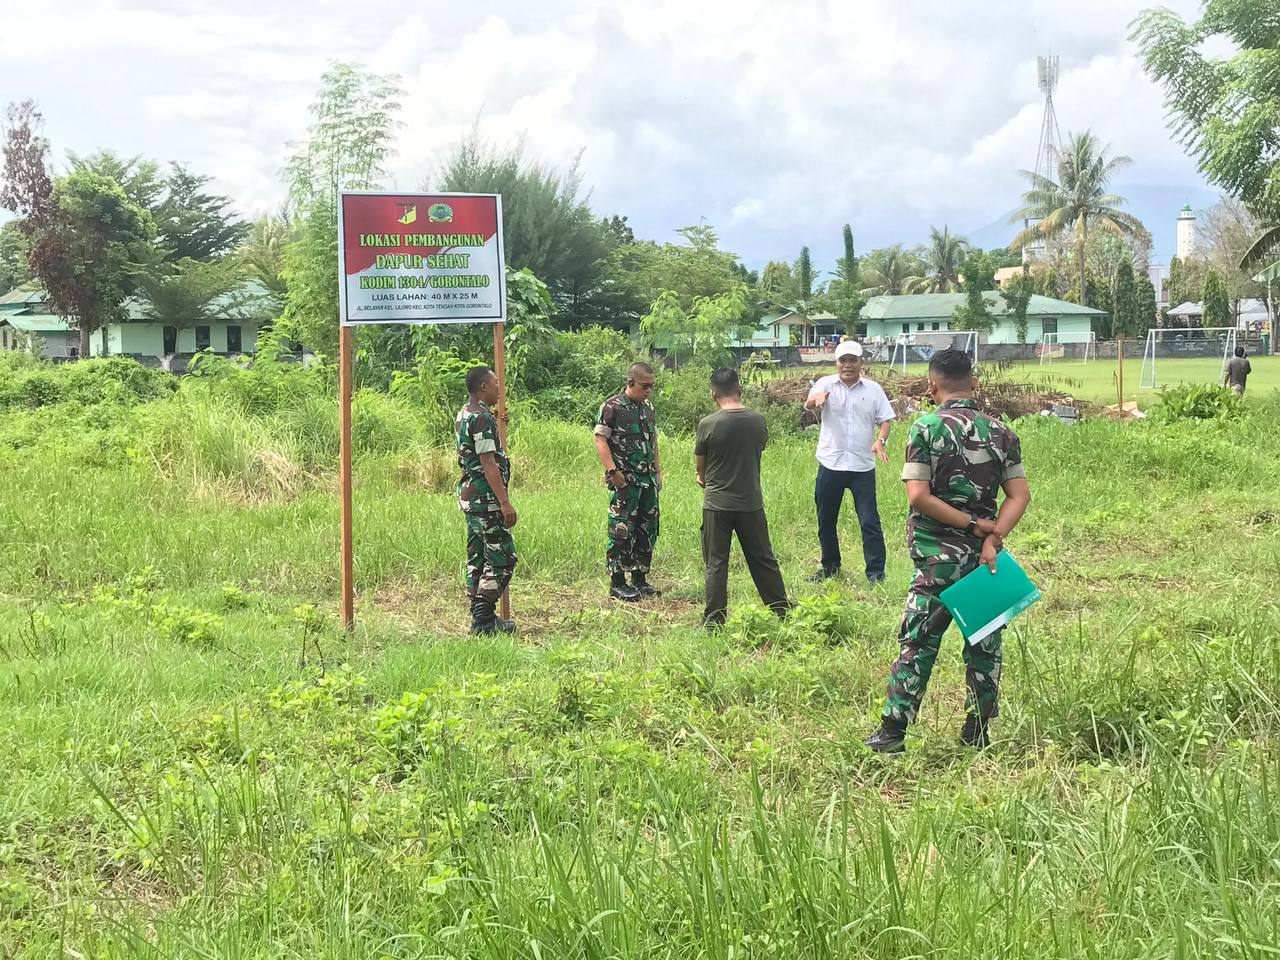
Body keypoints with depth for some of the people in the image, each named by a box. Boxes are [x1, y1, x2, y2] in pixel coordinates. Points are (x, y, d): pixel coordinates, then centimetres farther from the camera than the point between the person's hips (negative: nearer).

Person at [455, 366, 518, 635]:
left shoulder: (463, 415, 14)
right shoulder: (483, 418, -17)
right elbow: (489, 463, -23)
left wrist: (498, 424, 22)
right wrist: (505, 502, -23)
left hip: (469, 495, 10)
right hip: (486, 498, -10)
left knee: (478, 557, 13)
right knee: (502, 557, -6)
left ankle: (479, 616, 17)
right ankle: (484, 618, -7)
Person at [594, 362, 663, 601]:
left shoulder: (648, 408, 15)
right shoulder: (612, 408, -8)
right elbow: (600, 440, -12)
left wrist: (658, 472, 17)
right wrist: (613, 471, -20)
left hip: (648, 480, 8)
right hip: (624, 482, -7)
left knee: (647, 531, 10)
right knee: (622, 532, -6)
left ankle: (640, 579, 20)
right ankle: (618, 583, 0)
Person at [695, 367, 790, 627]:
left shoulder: (707, 424, -12)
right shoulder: (757, 421, -3)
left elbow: (699, 466, 0)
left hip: (717, 504, -3)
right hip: (751, 502, 3)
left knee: (716, 564, 5)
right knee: (764, 560, 14)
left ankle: (714, 621, 6)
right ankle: (783, 612, 20)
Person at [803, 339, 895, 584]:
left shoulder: (873, 389, 4)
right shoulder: (826, 384, 0)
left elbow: (885, 419, 5)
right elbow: (808, 405, -18)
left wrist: (880, 441, -16)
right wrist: (816, 399, -42)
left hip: (862, 466, -1)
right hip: (830, 464, 1)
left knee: (870, 522, -3)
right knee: (826, 520, 13)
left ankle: (876, 572, 4)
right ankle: (830, 566, 30)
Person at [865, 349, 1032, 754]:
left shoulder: (925, 430, -8)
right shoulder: (1001, 432, 4)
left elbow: (919, 496, -16)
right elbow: (1020, 495, -3)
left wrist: (973, 524, -12)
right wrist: (991, 536, -11)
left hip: (938, 556, -3)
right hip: (985, 554, 3)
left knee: (919, 642, 2)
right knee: (984, 643, 12)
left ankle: (892, 730, 4)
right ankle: (978, 731, 18)